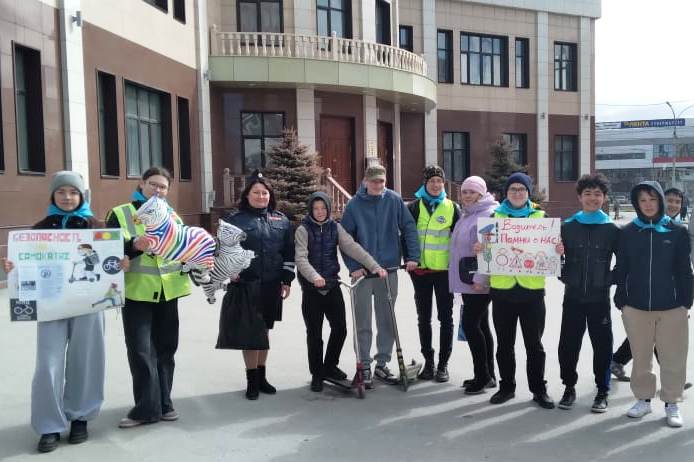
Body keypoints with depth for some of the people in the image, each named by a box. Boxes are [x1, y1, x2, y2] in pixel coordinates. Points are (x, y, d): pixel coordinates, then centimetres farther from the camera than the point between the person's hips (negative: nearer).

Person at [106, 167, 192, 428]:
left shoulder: (172, 215, 13)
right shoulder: (120, 214, 0)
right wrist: (134, 245, -29)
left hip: (167, 293, 4)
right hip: (137, 293, -4)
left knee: (165, 348, 10)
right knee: (141, 350, -5)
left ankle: (163, 403, 21)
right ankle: (147, 407, 6)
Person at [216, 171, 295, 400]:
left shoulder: (280, 220, 10)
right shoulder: (234, 218, 0)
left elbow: (288, 252, 10)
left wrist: (287, 280, 6)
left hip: (271, 286, 3)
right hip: (244, 285, -3)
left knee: (264, 331, 13)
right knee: (249, 331, 0)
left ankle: (262, 376, 26)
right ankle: (252, 380, 12)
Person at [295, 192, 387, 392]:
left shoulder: (335, 227, 4)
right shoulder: (303, 230, -6)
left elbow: (353, 248, -7)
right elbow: (301, 258, -18)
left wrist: (374, 266, -20)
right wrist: (315, 277, -36)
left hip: (332, 285, 3)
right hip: (311, 288, -3)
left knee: (340, 329, 5)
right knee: (314, 333, 4)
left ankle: (330, 366, 27)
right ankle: (317, 374, 19)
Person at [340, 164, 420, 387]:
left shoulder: (394, 200, -2)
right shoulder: (354, 204, -4)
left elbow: (409, 227, 0)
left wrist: (412, 256, -7)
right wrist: (353, 266, -10)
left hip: (389, 269, 2)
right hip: (363, 271, -1)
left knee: (387, 321, 11)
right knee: (363, 323, 4)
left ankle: (382, 363, 25)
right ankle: (365, 367, 16)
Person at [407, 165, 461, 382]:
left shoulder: (452, 208, 4)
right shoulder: (414, 207, 3)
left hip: (445, 269, 0)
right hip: (420, 269, 1)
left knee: (445, 317, 4)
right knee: (424, 318, 9)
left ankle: (443, 363, 14)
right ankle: (428, 360, 21)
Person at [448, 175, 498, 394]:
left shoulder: (489, 213, -12)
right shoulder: (466, 214, 18)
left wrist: (480, 278, -24)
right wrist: (461, 277, 21)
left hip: (480, 282, -9)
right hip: (468, 280, 9)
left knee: (470, 325, -8)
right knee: (481, 326, 12)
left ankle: (483, 375, 2)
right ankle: (488, 375, 21)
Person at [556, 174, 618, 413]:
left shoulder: (612, 229, 2)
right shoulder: (567, 227, 3)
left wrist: (610, 279, -8)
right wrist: (564, 275, -10)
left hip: (600, 298, -1)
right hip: (573, 297, 1)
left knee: (602, 345, 5)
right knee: (568, 345, 5)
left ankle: (602, 392, 20)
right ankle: (569, 388, 22)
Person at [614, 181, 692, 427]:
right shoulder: (627, 232, 1)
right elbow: (621, 269, 4)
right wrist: (621, 301, 1)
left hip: (671, 307, -1)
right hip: (636, 307, 1)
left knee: (673, 358, 7)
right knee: (641, 358, 12)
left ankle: (672, 404, 23)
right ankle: (643, 399, 27)